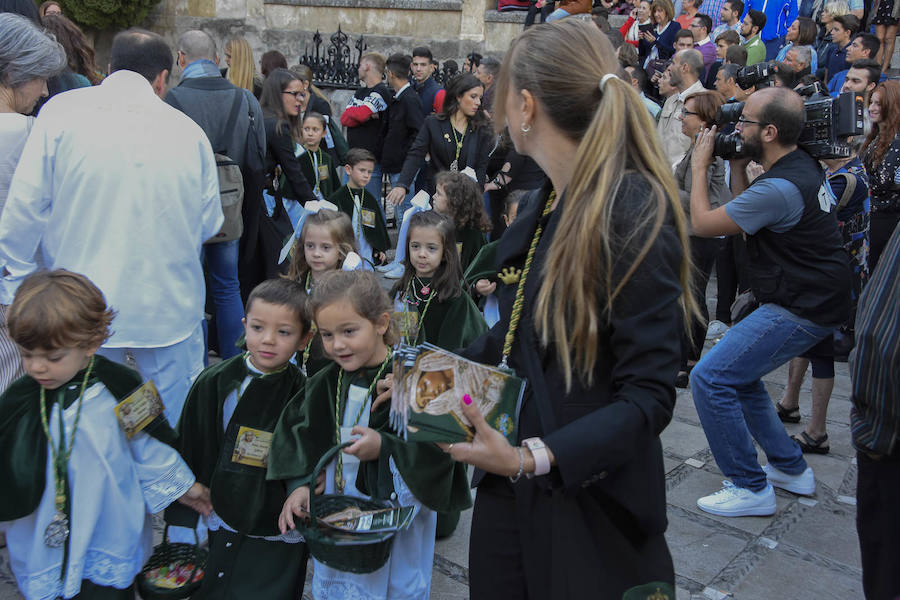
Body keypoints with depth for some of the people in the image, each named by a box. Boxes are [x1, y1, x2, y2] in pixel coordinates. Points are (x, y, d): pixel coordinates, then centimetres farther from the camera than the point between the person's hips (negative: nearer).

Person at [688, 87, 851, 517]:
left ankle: (750, 488, 1)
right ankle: (791, 468, 30)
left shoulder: (780, 188, -24)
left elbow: (702, 223, -16)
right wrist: (736, 164, 7)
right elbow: (745, 208, 19)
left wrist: (700, 166, -4)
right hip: (810, 299, 11)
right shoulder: (800, 164, 8)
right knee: (736, 372, 21)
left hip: (800, 311, -11)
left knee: (709, 379, -12)